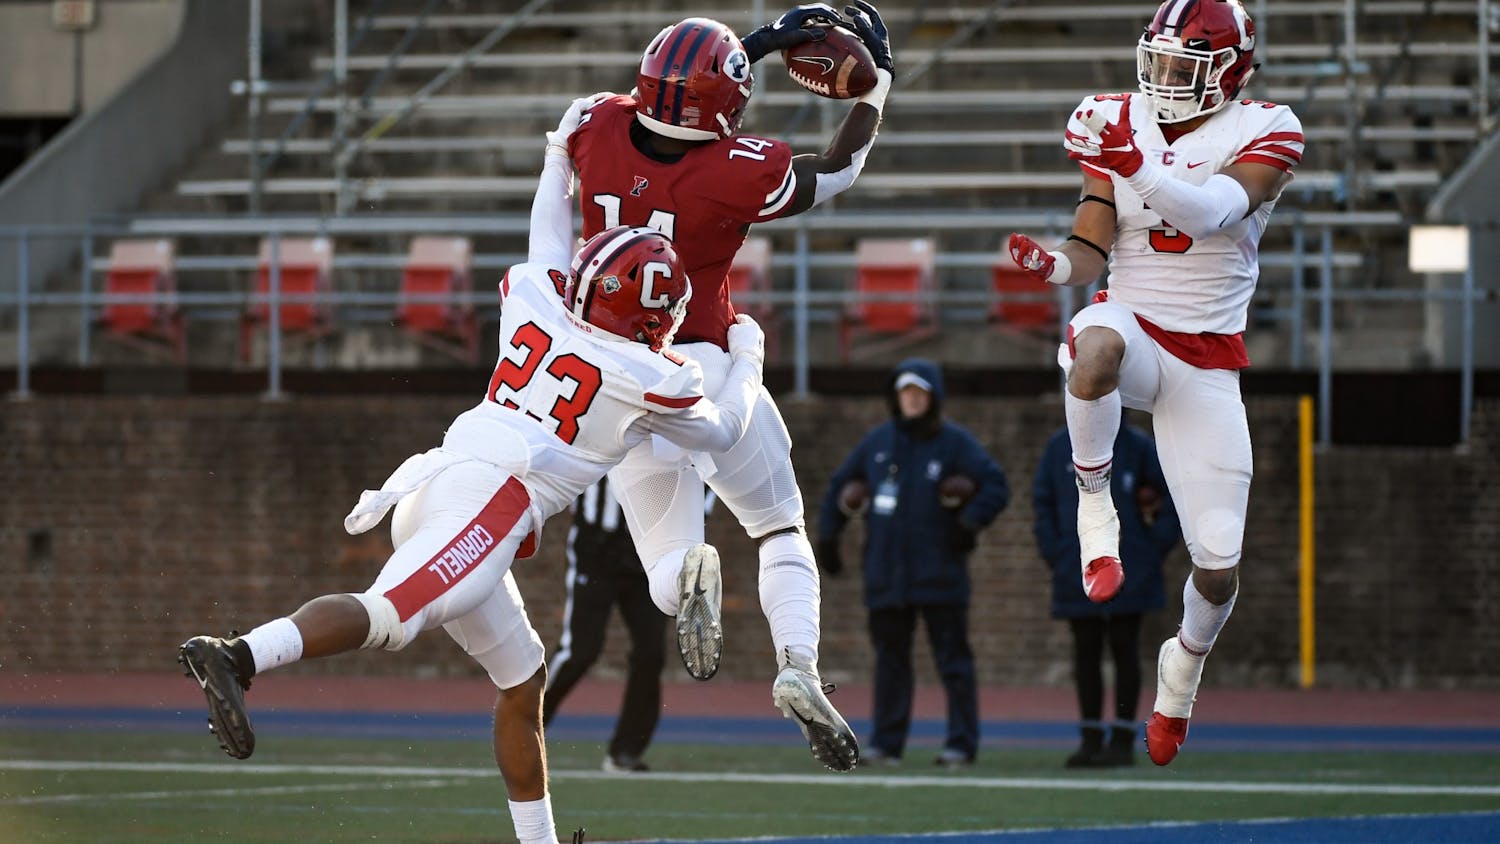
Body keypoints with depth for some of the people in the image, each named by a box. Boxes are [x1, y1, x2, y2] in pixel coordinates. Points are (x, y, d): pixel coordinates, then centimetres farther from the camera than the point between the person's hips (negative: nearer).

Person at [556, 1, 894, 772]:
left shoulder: (597, 130, -10)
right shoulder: (733, 173, -18)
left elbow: (675, 115, 15)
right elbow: (838, 170, 2)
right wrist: (878, 74, 15)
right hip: (702, 369, -3)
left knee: (666, 570, 14)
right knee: (780, 530, 18)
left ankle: (690, 577, -26)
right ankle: (798, 665, -9)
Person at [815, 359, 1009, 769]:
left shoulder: (955, 443, -2)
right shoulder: (878, 442, 11)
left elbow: (996, 486, -8)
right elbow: (840, 486, 19)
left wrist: (969, 523, -21)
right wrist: (827, 536, 14)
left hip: (939, 576, -4)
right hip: (886, 575, 4)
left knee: (952, 656, -3)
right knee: (890, 657, 6)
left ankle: (961, 743, -1)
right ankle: (887, 742, 10)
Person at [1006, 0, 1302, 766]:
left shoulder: (1262, 135, -8)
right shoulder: (1121, 126, 1)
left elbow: (1212, 213, -27)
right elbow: (1092, 252, 0)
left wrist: (1137, 168, -43)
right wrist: (1054, 265, -24)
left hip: (1207, 362, 0)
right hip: (1132, 322, 0)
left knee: (1218, 565, -2)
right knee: (1098, 344, -42)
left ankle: (1185, 665, 32)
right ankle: (1093, 504, -20)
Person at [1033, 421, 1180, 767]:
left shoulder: (1137, 446, 0)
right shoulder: (1059, 447, 6)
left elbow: (1176, 493, 3)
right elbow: (1042, 500, 11)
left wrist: (1155, 547, -3)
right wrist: (1054, 553, 1)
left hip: (1127, 578, -2)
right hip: (1077, 576, 3)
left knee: (1124, 650, 1)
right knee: (1086, 653, 5)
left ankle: (1122, 740, 5)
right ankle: (1090, 738, 11)